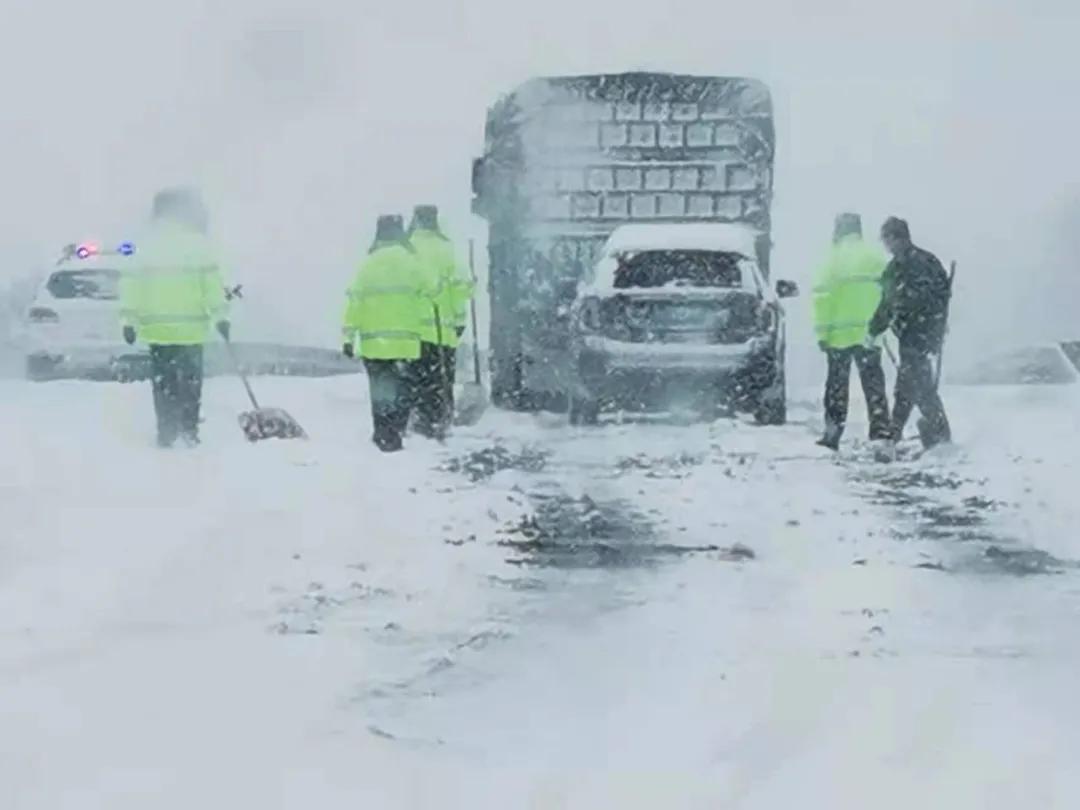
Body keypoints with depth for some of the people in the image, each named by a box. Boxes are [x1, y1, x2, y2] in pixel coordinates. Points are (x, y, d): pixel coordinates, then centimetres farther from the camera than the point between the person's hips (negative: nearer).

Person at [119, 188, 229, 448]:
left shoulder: (146, 244, 6)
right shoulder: (199, 243, -4)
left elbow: (133, 283, 4)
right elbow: (212, 281, -7)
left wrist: (129, 319, 8)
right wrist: (220, 315, -3)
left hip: (156, 327, 2)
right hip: (190, 327, -2)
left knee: (163, 380, 8)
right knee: (191, 378, 8)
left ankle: (167, 432, 4)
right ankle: (188, 429, 3)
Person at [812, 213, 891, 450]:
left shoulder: (833, 258, -7)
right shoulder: (875, 256, 4)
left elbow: (823, 297, -10)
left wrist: (822, 332, -7)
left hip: (840, 334, -3)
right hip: (870, 332, 3)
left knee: (837, 386, 7)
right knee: (873, 384, 9)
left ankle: (832, 434, 7)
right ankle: (880, 431, 2)